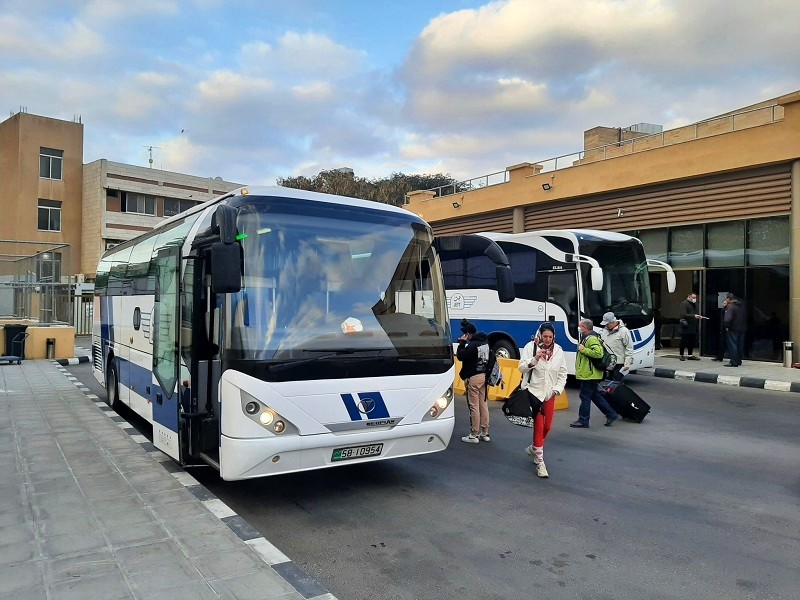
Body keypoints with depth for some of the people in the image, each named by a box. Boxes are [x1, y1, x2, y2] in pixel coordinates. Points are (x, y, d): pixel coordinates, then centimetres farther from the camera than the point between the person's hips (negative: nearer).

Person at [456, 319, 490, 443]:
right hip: (483, 376, 9)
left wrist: (462, 342, -7)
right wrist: (464, 343, 8)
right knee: (483, 405, 13)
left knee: (474, 406, -1)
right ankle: (485, 433, 20)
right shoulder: (485, 342, 7)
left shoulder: (473, 345, -20)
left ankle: (474, 435, 5)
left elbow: (460, 356, -17)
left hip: (473, 378, -8)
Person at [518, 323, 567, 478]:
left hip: (549, 394, 4)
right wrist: (535, 359, -24)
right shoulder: (530, 347, -6)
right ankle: (540, 463, 5)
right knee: (538, 426, -5)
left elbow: (562, 373, 10)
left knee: (547, 426, 9)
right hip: (533, 392, -4)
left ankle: (533, 449, 36)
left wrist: (557, 389, -2)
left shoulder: (558, 351, 3)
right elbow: (522, 367, -8)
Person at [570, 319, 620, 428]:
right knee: (595, 396, 17)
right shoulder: (586, 338, 16)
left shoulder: (592, 339, -18)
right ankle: (611, 414, 23)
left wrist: (583, 349, -24)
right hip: (589, 374, 11)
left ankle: (583, 421, 4)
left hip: (589, 374, -11)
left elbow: (598, 353, -32)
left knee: (585, 397, -4)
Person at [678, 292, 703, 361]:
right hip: (686, 327, -7)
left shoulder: (694, 304, 16)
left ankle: (690, 355, 15)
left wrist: (698, 316, 10)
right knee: (684, 342, -1)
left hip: (693, 326, 7)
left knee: (692, 342, 8)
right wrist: (694, 316, -24)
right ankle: (681, 355, 7)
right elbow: (683, 314, -18)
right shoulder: (684, 304, -8)